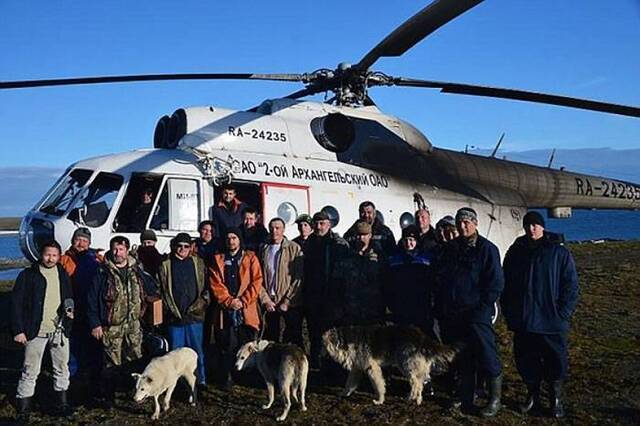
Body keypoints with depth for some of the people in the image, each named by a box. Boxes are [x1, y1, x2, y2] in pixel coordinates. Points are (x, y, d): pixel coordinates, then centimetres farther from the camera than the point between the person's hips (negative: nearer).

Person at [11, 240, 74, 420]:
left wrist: (70, 310, -2)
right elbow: (16, 303, -6)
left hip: (60, 330, 4)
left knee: (62, 368, 13)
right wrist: (18, 330, -11)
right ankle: (23, 410, 12)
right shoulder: (27, 275, -6)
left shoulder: (63, 274, 8)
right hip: (36, 331, -4)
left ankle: (62, 402, 26)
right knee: (30, 371, 1)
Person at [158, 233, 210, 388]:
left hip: (194, 316, 0)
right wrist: (170, 309, -4)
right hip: (174, 317, 0)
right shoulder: (165, 265, 5)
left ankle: (201, 381, 12)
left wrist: (200, 305, -6)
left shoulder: (198, 263, 7)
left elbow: (206, 288, 5)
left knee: (197, 351, 3)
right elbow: (161, 290, 4)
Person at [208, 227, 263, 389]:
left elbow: (256, 282, 1)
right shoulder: (217, 260, 12)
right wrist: (229, 301, -9)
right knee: (227, 346, 0)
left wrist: (243, 301, -9)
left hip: (246, 309, -1)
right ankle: (227, 377, 9)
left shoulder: (250, 258, 9)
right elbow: (215, 284, 3)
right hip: (225, 309, 1)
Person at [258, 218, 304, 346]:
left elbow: (299, 279, -6)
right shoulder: (263, 249, 8)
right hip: (270, 303, 3)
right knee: (271, 339, 8)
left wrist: (287, 301, -11)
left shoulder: (294, 248, -1)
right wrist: (265, 300, -4)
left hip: (290, 303, -3)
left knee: (295, 340, 1)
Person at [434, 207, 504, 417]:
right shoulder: (450, 248, 12)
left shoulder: (487, 248, -4)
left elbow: (496, 282, -6)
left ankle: (495, 398, 13)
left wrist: (483, 307, -13)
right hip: (451, 314, 5)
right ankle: (465, 399, 24)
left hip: (476, 313, -5)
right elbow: (439, 277, 16)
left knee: (487, 356, -3)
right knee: (461, 360, 13)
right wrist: (440, 308, 8)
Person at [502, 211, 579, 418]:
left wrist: (563, 314, -10)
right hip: (522, 323, 3)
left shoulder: (559, 253, -3)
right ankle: (533, 394, 28)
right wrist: (509, 313, 5)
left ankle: (556, 397, 25)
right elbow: (506, 285, 11)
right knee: (526, 361, 10)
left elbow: (570, 286, -3)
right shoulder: (515, 253, 7)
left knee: (555, 362, 6)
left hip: (552, 323, -3)